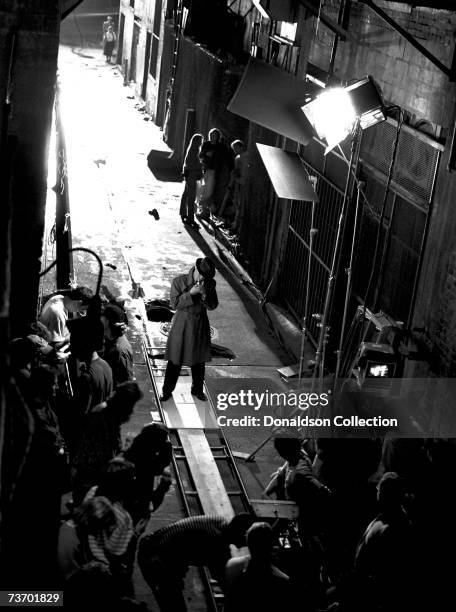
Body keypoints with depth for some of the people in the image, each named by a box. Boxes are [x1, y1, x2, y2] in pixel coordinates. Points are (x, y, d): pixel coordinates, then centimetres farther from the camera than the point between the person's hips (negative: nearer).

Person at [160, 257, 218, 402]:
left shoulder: (209, 284, -3)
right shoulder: (178, 281, -11)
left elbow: (212, 306, -4)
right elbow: (174, 304, -13)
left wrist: (204, 294, -23)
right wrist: (190, 293, -25)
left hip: (200, 326, 3)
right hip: (181, 325, -2)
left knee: (199, 361, 13)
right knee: (175, 361, 3)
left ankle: (197, 389, 31)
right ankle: (167, 391, 17)